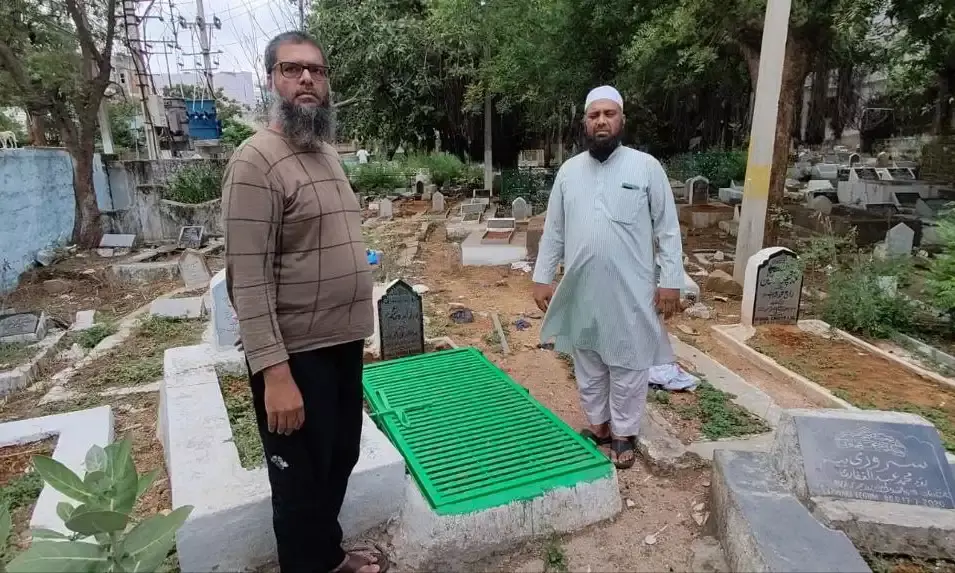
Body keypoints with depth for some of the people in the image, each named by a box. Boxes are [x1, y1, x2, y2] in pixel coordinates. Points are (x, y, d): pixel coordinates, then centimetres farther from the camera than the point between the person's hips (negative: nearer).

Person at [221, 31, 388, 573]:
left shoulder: (329, 153, 11)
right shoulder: (257, 161, -15)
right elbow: (249, 279, -20)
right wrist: (273, 372, -24)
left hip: (344, 343, 8)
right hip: (296, 355, -8)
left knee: (341, 461, 23)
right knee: (303, 481, 10)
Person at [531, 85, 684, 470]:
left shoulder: (646, 167, -5)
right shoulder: (568, 171, 4)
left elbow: (667, 229, -3)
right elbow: (553, 231, 8)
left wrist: (670, 281, -7)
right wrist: (542, 277, 4)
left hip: (629, 290, -3)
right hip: (580, 289, 3)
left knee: (628, 364, 9)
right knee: (587, 362, 15)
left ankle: (624, 433, 28)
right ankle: (598, 424, 35)